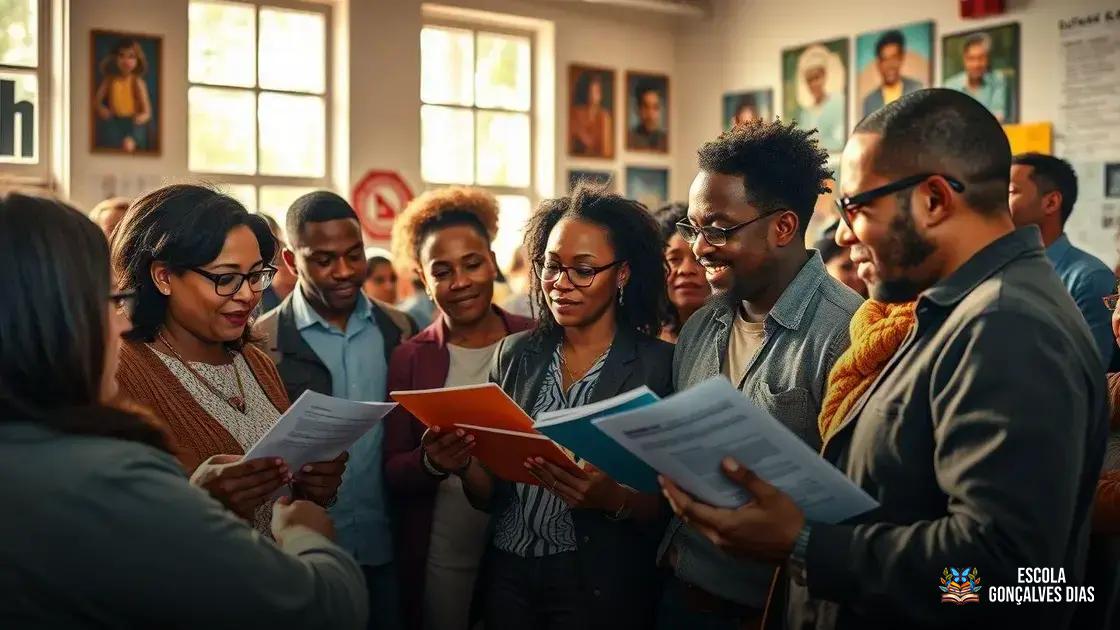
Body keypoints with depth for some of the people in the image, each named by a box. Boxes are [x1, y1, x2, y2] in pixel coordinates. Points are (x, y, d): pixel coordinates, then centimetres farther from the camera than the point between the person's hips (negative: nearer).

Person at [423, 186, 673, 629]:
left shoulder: (661, 366, -9)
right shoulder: (514, 355, 2)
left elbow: (669, 507, -9)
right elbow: (489, 494, 5)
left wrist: (613, 498, -27)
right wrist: (465, 465, -15)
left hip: (603, 587, -3)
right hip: (507, 573, 4)